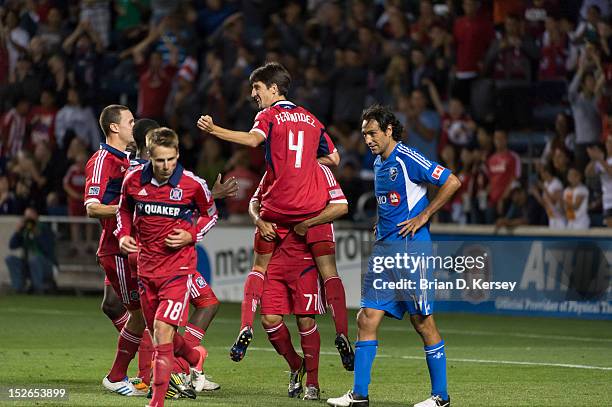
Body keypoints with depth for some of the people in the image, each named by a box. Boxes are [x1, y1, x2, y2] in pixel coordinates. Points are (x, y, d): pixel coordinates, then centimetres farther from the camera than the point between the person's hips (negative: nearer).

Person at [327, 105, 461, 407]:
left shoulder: (407, 159, -11)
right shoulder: (379, 162, 15)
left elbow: (452, 182, -15)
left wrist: (423, 216, -14)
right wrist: (381, 224, 14)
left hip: (411, 249, -8)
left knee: (423, 322, -2)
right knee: (367, 319, 1)